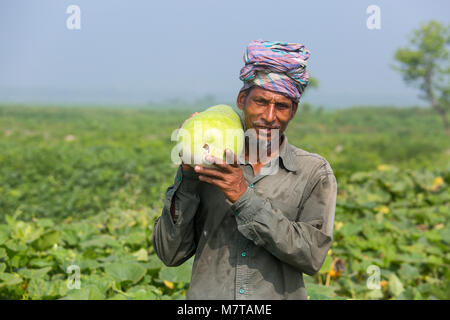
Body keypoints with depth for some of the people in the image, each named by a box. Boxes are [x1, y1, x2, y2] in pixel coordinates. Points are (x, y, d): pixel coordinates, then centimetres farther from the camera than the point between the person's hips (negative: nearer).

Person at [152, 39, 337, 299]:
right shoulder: (209, 166, 4)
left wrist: (245, 198, -14)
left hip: (280, 294, 0)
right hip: (207, 294, 0)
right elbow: (170, 254, 2)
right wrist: (186, 175, -8)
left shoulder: (315, 173, 3)